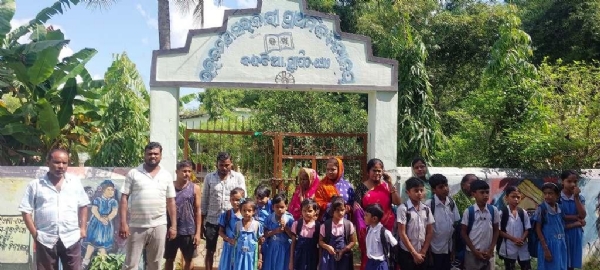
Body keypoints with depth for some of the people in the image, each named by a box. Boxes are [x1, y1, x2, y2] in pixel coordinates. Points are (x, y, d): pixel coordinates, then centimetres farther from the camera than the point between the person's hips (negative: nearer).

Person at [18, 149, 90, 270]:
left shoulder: (75, 182, 6)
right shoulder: (35, 185, 0)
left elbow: (83, 206, 12)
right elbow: (26, 211, 1)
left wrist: (83, 228, 4)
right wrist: (34, 233, -5)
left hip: (71, 238, 1)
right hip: (45, 239, -1)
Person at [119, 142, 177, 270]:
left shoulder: (167, 176, 6)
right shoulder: (133, 173, 0)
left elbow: (171, 202, 8)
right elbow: (124, 199, -2)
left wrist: (174, 226, 4)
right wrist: (123, 223, -10)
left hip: (159, 226, 2)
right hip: (136, 226, -2)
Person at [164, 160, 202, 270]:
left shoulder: (195, 188, -1)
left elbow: (197, 211, 0)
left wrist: (198, 232, -4)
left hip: (188, 231, 0)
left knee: (188, 259, 11)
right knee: (169, 259, 11)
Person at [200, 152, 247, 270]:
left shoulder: (239, 177, -2)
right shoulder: (209, 177, 0)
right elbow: (204, 201, 4)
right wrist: (201, 223, 3)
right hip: (212, 221, 1)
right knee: (210, 252, 9)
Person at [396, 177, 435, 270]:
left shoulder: (426, 209, 4)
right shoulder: (403, 208, -12)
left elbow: (430, 232, 7)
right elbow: (402, 233, -13)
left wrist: (423, 252, -2)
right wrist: (414, 253, -12)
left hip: (422, 254, 5)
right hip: (407, 253, -5)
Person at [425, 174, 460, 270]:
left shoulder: (452, 203, 0)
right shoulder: (429, 204, -15)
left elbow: (456, 223, 7)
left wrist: (455, 245, 8)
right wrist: (427, 248, -8)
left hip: (449, 246, 5)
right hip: (435, 247, -5)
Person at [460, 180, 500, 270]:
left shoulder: (493, 210, 0)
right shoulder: (468, 211, -6)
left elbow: (496, 231, 6)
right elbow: (463, 232, -2)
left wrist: (491, 250, -2)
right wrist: (474, 251, -7)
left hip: (489, 253, 2)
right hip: (472, 253, -2)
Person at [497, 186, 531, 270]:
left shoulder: (523, 212, 3)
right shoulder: (502, 212, -9)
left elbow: (527, 229, 5)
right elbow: (499, 230, -9)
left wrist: (522, 239, -14)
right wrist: (514, 239, -16)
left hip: (523, 247, 3)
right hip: (509, 247, -3)